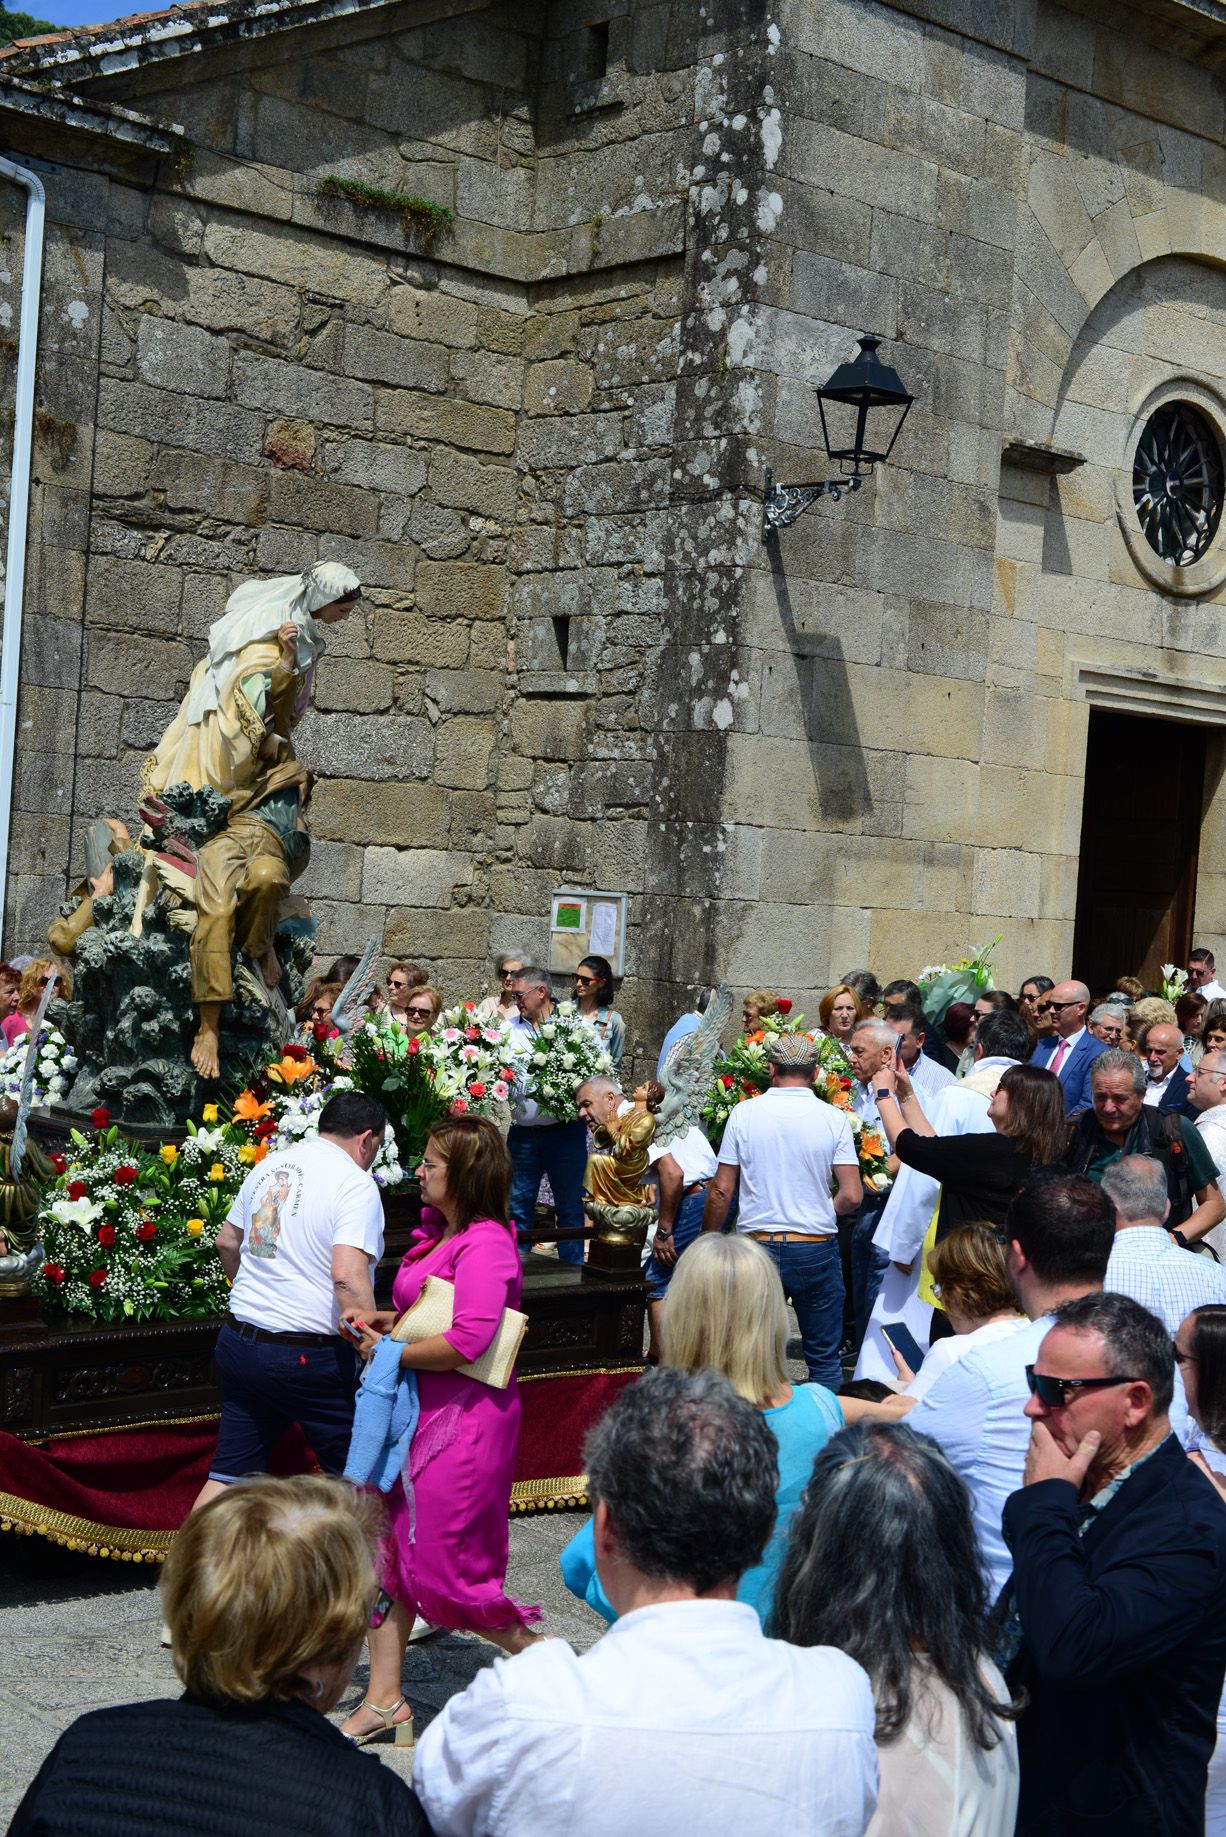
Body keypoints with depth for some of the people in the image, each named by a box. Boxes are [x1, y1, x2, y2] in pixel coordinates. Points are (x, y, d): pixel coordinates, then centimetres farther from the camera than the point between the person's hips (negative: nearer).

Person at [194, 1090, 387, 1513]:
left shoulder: (269, 1166, 11)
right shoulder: (355, 1184, -13)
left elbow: (227, 1242, 22)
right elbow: (348, 1277, -24)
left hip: (238, 1340, 7)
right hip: (307, 1355, -7)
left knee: (228, 1475, 12)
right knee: (355, 1477, 10)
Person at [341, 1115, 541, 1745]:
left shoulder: (485, 1247, -18)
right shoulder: (440, 1233, 13)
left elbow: (467, 1340, -26)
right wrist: (389, 1319, 7)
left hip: (463, 1421, -10)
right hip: (418, 1411, 10)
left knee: (440, 1571, -4)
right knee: (386, 1549, 9)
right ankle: (383, 1699, 18)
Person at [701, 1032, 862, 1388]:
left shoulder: (744, 1113, -2)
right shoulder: (834, 1119, -3)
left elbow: (721, 1191, -1)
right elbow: (851, 1196, -6)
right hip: (816, 1250, -1)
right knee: (824, 1358, 10)